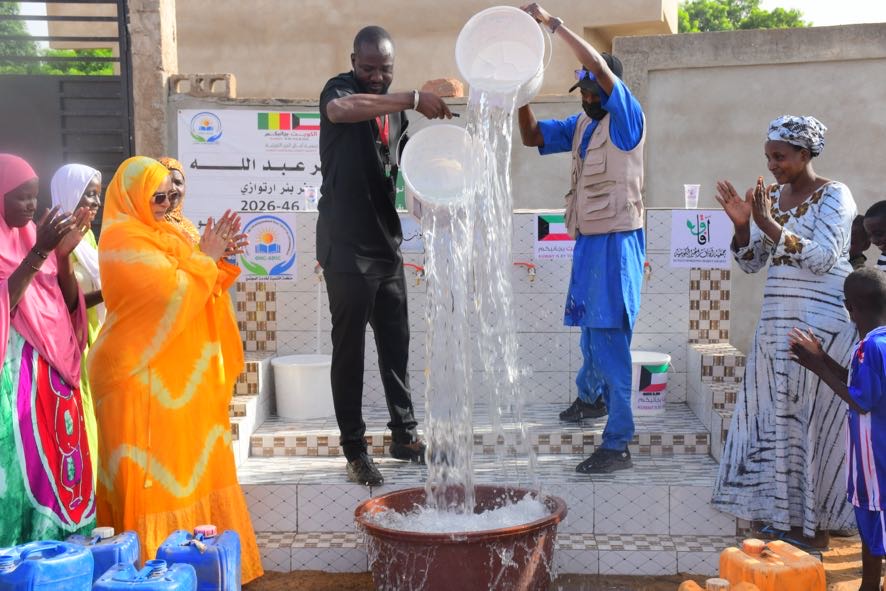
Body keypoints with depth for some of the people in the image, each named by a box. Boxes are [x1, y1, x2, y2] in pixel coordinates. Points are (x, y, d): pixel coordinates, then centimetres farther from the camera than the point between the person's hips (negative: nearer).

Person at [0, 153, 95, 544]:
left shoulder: (35, 235, 12)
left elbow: (67, 304, 11)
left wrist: (63, 254, -3)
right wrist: (39, 253, -22)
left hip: (54, 370, 6)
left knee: (61, 461, 8)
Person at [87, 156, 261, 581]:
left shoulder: (158, 233, 13)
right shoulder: (123, 240, -14)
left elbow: (194, 289, 14)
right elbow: (175, 293, -21)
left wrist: (218, 258, -2)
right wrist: (205, 257, -10)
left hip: (177, 371, 9)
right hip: (144, 375, -9)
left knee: (189, 462, 13)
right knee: (155, 469, -4)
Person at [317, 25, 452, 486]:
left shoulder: (393, 107, 13)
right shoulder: (340, 89, -7)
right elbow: (340, 109, -33)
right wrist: (413, 98, -36)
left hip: (386, 242, 7)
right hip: (346, 247, -7)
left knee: (395, 344, 14)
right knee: (349, 349, -1)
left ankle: (403, 435, 28)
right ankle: (354, 451, 8)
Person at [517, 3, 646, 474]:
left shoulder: (627, 120, -11)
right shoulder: (580, 125, 11)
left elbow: (600, 66, -24)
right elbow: (531, 136, 11)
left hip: (617, 241, -8)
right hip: (587, 239, 8)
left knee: (610, 336, -11)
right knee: (590, 326, 23)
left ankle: (618, 443, -9)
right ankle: (591, 396, 46)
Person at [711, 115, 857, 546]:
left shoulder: (833, 196, -6)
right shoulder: (772, 197, 12)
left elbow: (822, 258, -18)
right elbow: (751, 263, 11)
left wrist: (770, 225, -23)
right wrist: (741, 223, -6)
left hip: (823, 324, -7)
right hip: (778, 322, 7)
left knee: (814, 418, -3)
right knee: (778, 415, 8)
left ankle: (815, 524, 7)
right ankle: (785, 511, 19)